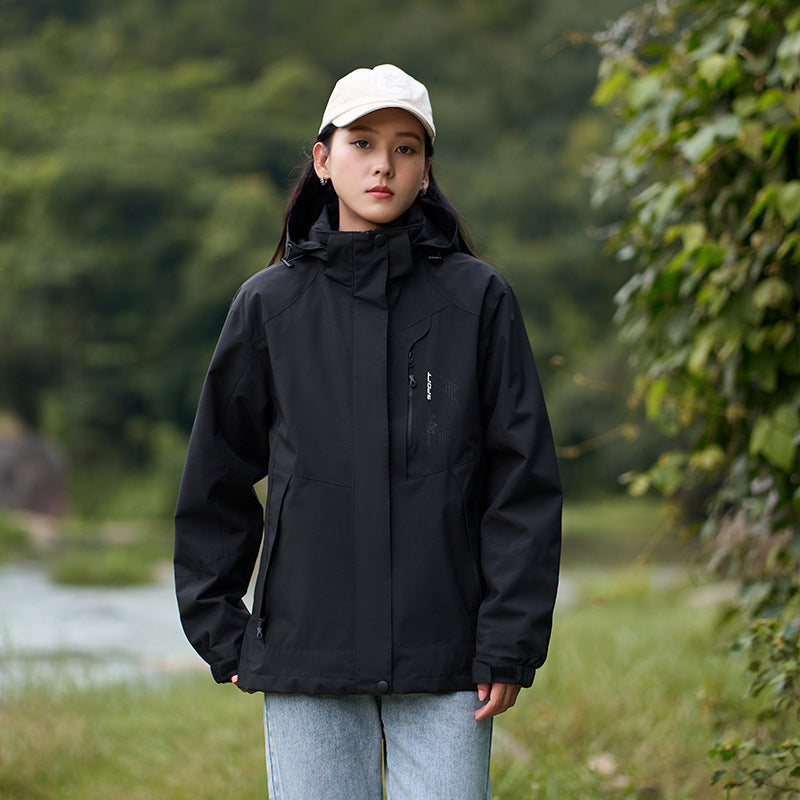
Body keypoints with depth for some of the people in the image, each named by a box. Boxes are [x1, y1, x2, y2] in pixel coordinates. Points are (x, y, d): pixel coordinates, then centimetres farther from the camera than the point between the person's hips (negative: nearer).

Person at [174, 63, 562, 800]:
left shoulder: (478, 298, 1)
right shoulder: (270, 304, 5)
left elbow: (524, 482, 0)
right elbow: (216, 481, 11)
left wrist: (511, 645, -5)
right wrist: (221, 631, 6)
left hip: (445, 658, -1)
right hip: (306, 653, 1)